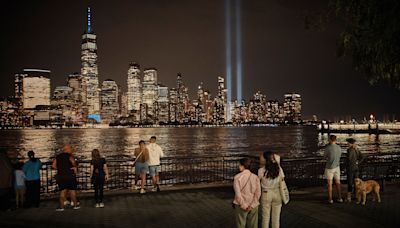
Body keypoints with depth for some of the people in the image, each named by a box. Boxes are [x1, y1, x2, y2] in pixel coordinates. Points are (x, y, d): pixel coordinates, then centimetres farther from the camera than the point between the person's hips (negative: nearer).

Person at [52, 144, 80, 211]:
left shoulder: (58, 157, 10)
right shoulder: (69, 155, -7)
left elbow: (54, 166, 5)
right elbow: (73, 161, -25)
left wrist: (60, 169, 14)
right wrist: (75, 167, -7)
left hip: (60, 176, 4)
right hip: (70, 175, -4)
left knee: (62, 191, 8)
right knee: (72, 190, 6)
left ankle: (61, 207, 5)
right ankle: (75, 205, 12)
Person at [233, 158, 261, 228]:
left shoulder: (237, 177, -10)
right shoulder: (255, 177, -1)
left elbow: (238, 193, -14)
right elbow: (258, 193, -6)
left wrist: (244, 206, -8)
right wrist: (252, 206, -6)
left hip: (241, 205, -3)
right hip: (253, 206, 3)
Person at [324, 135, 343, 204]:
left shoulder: (327, 148, -17)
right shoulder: (339, 147, 2)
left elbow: (325, 156, 0)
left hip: (329, 168, -5)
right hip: (337, 167, 5)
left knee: (329, 184, 3)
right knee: (338, 183, 13)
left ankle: (330, 199, 5)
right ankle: (339, 198, 15)